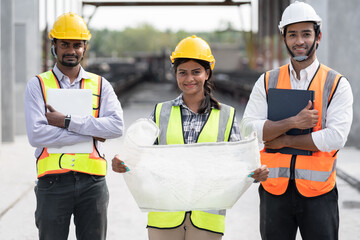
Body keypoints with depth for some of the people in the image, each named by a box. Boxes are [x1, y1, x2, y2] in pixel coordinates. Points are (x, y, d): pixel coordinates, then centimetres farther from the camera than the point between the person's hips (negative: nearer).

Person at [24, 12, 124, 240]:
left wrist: (67, 122, -13)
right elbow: (36, 135, -11)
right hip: (53, 184, -1)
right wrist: (90, 133, -10)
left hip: (92, 184, 2)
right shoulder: (38, 85, 4)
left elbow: (117, 126, -8)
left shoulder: (100, 85, 10)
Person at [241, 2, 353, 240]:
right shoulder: (267, 82, 7)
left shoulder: (337, 84, -1)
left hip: (318, 192, -2)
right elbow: (249, 128, -4)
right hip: (274, 190, 2)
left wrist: (283, 140, -10)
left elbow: (335, 137, -13)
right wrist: (293, 122, -17)